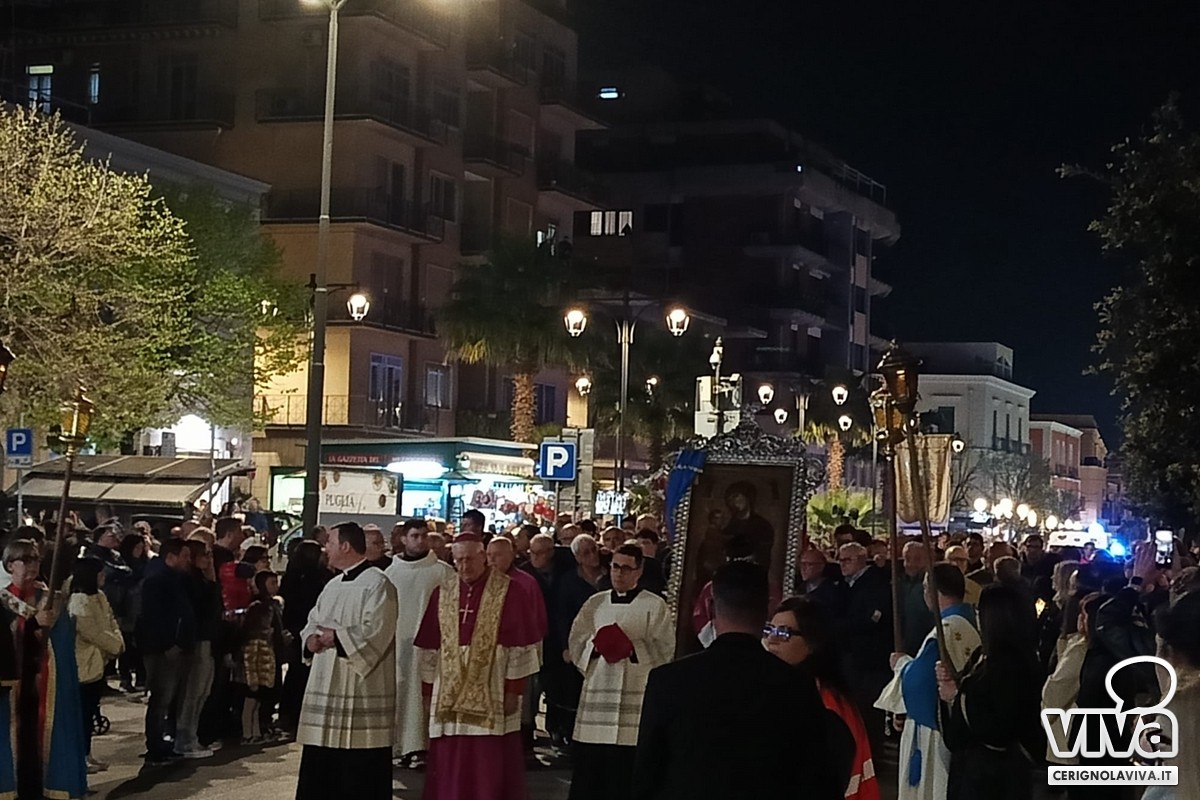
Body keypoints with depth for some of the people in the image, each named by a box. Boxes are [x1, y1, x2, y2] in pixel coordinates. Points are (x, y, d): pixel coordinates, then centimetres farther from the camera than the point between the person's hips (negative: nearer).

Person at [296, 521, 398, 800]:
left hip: (361, 687, -9)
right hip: (327, 684, 9)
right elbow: (313, 621, 18)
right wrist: (312, 637, -4)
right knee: (320, 764, 12)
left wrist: (336, 636, -13)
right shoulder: (333, 586, 18)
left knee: (360, 771, -4)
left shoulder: (377, 583, -10)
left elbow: (375, 631, -20)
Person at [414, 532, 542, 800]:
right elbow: (430, 647, 11)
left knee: (489, 770, -2)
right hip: (448, 695, 4)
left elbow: (519, 644, -6)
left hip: (491, 697, -4)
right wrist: (428, 691, 9)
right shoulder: (443, 593, 9)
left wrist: (514, 689, -10)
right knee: (450, 771, 6)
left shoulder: (506, 591, -4)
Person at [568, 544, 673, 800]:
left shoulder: (655, 606, 1)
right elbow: (576, 642, 12)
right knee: (587, 764, 5)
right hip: (597, 690, 4)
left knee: (624, 769, -3)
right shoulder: (595, 603, 13)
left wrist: (632, 649, -16)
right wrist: (595, 646, -8)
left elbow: (664, 649, -3)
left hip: (635, 693, -4)